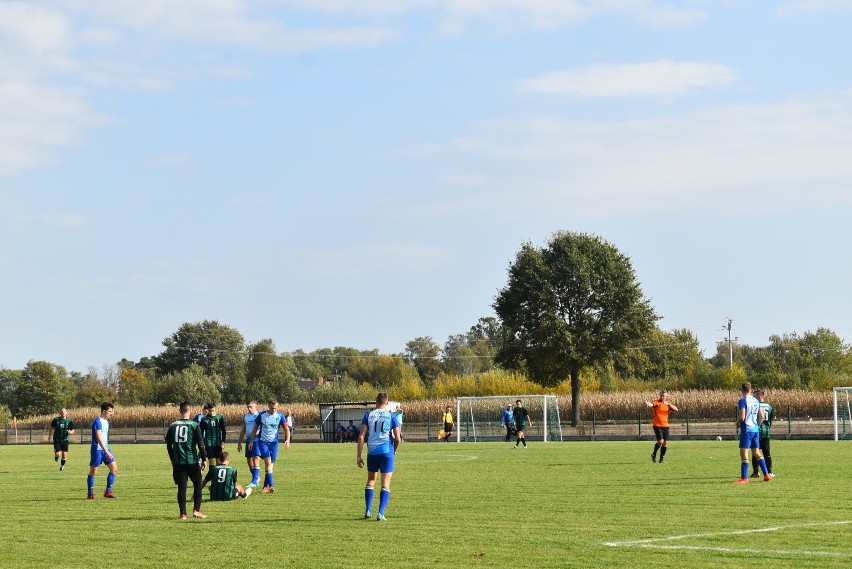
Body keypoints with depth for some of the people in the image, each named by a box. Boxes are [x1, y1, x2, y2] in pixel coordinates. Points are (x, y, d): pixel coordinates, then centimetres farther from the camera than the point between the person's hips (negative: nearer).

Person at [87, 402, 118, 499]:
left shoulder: (106, 421, 12)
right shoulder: (97, 421, -16)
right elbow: (99, 438, -23)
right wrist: (107, 452, -27)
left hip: (106, 449, 8)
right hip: (97, 450, -8)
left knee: (114, 469, 0)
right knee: (93, 471, 0)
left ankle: (108, 492, 6)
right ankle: (90, 494, 10)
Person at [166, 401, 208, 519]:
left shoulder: (173, 426, 5)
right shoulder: (194, 425, -6)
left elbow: (168, 445, 11)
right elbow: (200, 444, -8)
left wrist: (173, 459, 22)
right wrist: (204, 459, 0)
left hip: (178, 462, 3)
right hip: (192, 461, -3)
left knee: (181, 487, 5)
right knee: (197, 484, 11)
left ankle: (183, 513, 3)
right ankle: (196, 510, 5)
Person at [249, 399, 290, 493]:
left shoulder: (280, 416, -3)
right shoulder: (261, 415, -4)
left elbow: (287, 429, -1)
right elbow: (255, 428, 7)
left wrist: (287, 440, -17)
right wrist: (252, 441, 5)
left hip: (274, 443, 2)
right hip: (263, 442, -2)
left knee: (270, 464, 5)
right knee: (268, 462, -16)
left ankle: (266, 486, 15)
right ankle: (271, 485, -20)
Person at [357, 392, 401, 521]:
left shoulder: (368, 415, 5)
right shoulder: (392, 417, 2)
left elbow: (361, 437, -1)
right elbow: (398, 438, -2)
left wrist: (359, 456, 2)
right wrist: (394, 450, 18)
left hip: (372, 452, 2)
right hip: (387, 452, -2)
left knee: (371, 480, 19)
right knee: (385, 483, 1)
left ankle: (368, 511, 14)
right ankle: (381, 513, -8)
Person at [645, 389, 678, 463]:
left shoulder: (668, 404, 9)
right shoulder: (656, 402, -5)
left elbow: (676, 410, -3)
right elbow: (652, 405, -28)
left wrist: (668, 404, -17)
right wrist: (650, 405, -53)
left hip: (665, 425, 5)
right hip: (657, 425, -5)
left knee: (665, 442, 1)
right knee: (660, 441, -15)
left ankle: (662, 458, 14)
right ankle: (654, 454, 10)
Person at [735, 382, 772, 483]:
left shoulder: (742, 401, -11)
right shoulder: (756, 401, 11)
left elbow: (742, 417, -19)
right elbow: (762, 416, 13)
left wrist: (737, 423, 0)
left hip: (746, 430, -7)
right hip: (756, 430, 7)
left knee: (744, 453, -4)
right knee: (757, 453, 15)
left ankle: (744, 478, -6)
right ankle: (766, 474, 15)